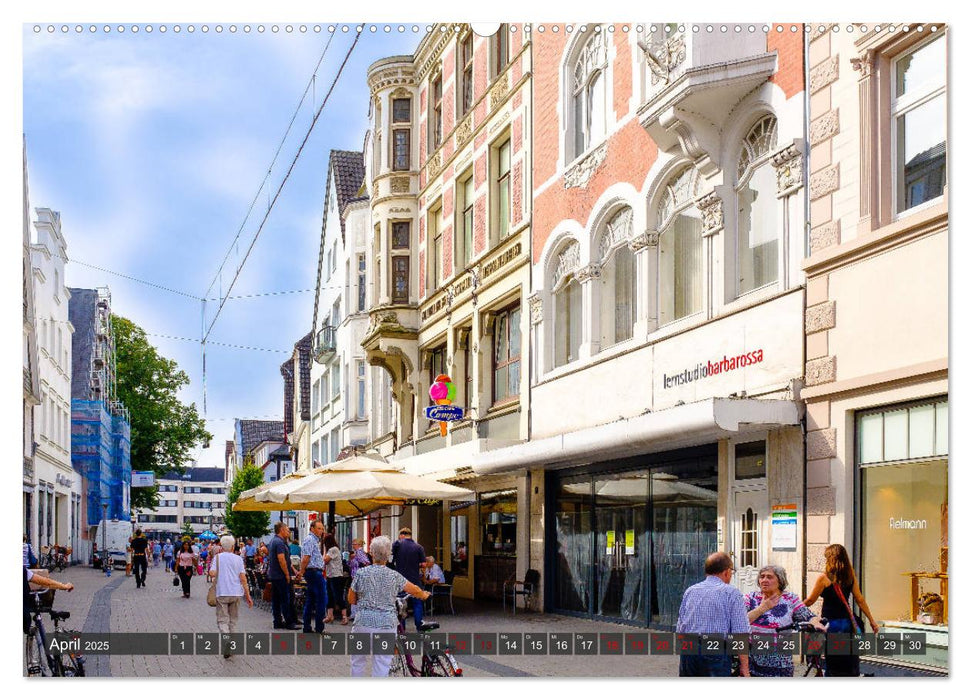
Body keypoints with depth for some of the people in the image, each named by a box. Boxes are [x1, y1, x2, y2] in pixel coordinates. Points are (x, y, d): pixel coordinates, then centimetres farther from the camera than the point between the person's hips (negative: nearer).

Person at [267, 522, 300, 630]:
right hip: (281, 576, -10)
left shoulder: (272, 541, 16)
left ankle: (277, 622, 13)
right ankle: (289, 622, -4)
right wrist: (287, 574, -14)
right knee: (286, 599, -6)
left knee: (277, 599, 10)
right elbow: (281, 560, -22)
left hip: (273, 575, 10)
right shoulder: (280, 542, -16)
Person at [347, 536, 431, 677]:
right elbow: (415, 590, 14)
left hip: (363, 622, 0)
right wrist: (424, 595, 36)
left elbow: (351, 600, 5)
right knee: (382, 664, 5)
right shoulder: (394, 576, 0)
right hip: (387, 623, 0)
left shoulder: (361, 573, -3)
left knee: (357, 660, 15)